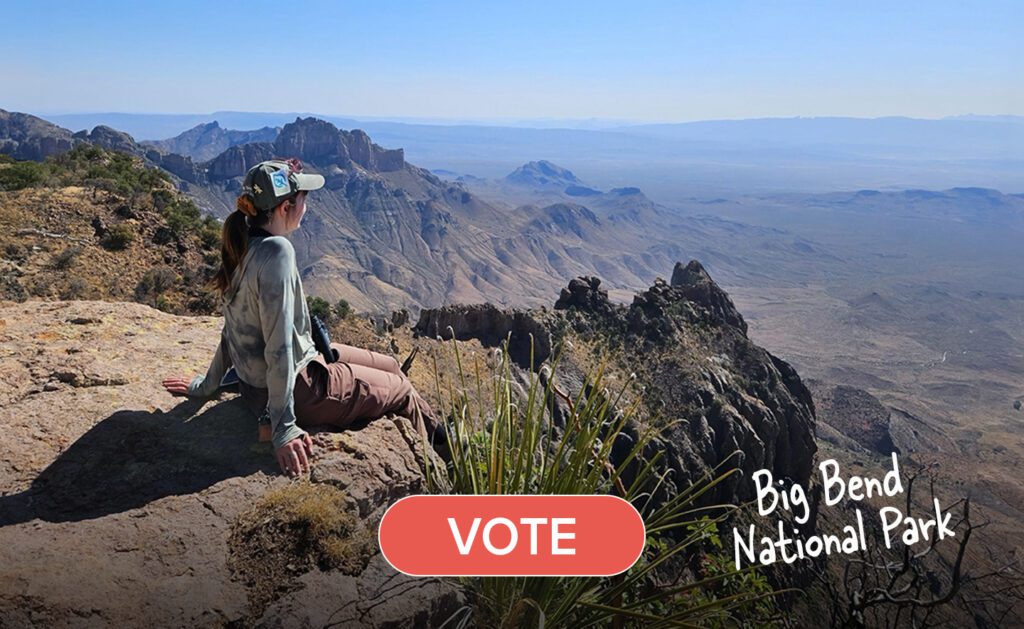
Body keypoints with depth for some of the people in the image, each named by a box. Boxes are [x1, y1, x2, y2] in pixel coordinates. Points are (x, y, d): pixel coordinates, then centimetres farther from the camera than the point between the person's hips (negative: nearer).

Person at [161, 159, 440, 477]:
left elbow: (236, 328, 8)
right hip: (298, 389, -9)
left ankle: (438, 432, 39)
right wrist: (284, 429, -25)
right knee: (402, 391, 12)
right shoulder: (276, 251, -28)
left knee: (391, 365, 21)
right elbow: (279, 347, -29)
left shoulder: (243, 247, -1)